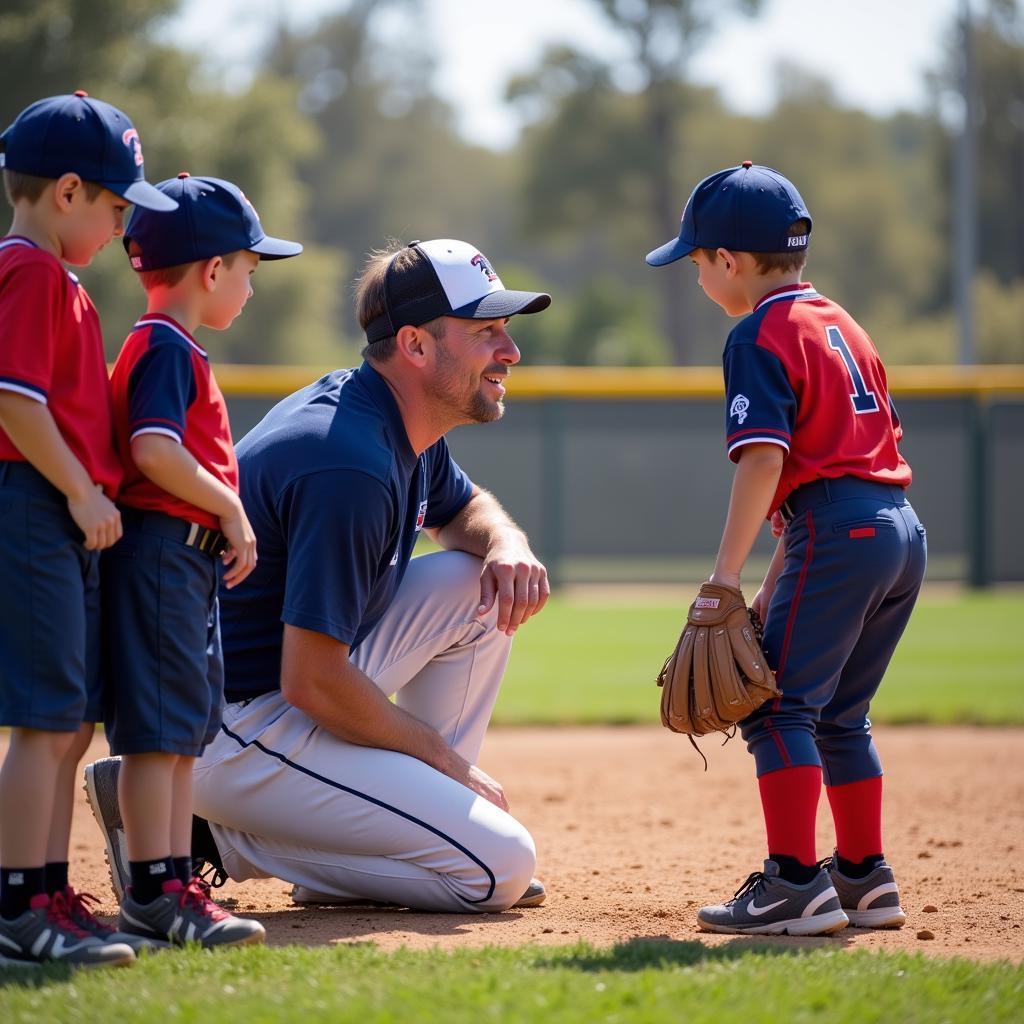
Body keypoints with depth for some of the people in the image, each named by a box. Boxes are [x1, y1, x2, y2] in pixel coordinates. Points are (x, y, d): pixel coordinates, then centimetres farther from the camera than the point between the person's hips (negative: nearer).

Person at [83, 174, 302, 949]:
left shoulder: (170, 348, 18)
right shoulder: (166, 348, -12)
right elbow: (153, 450, -24)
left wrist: (226, 520, 12)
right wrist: (231, 511, -16)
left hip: (190, 559, 10)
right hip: (163, 550, -10)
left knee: (186, 730, 11)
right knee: (158, 728, -9)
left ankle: (175, 886, 15)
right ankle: (152, 891, -8)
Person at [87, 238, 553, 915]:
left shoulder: (401, 426, 5)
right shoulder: (350, 468, -25)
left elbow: (467, 508, 28)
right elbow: (312, 684, -25)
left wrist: (507, 548, 2)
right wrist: (447, 759, -11)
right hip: (234, 726, -10)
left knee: (483, 585, 7)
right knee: (501, 865, -15)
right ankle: (215, 836, -8)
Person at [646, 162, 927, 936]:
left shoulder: (761, 336, -5)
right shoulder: (843, 324, 21)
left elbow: (764, 459, -16)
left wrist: (726, 575, -18)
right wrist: (784, 572, 25)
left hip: (836, 531, -9)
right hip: (902, 529, 9)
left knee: (777, 705, -8)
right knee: (841, 714, 18)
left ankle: (797, 884, -15)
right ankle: (866, 879, 22)